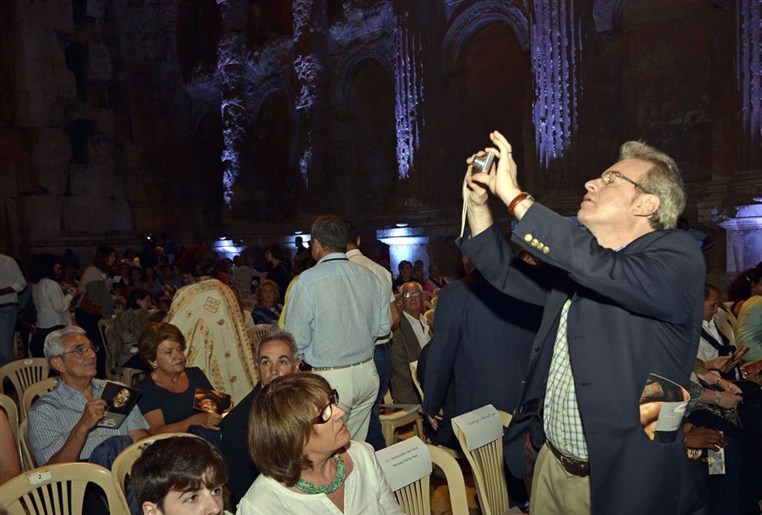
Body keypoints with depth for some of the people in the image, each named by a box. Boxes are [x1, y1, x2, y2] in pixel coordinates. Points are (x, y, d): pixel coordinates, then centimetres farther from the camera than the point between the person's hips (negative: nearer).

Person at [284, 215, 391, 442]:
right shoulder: (369, 276, 3)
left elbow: (297, 340, -12)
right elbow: (383, 327, 8)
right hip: (367, 373, 6)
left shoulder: (307, 281, -13)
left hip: (330, 379, -5)